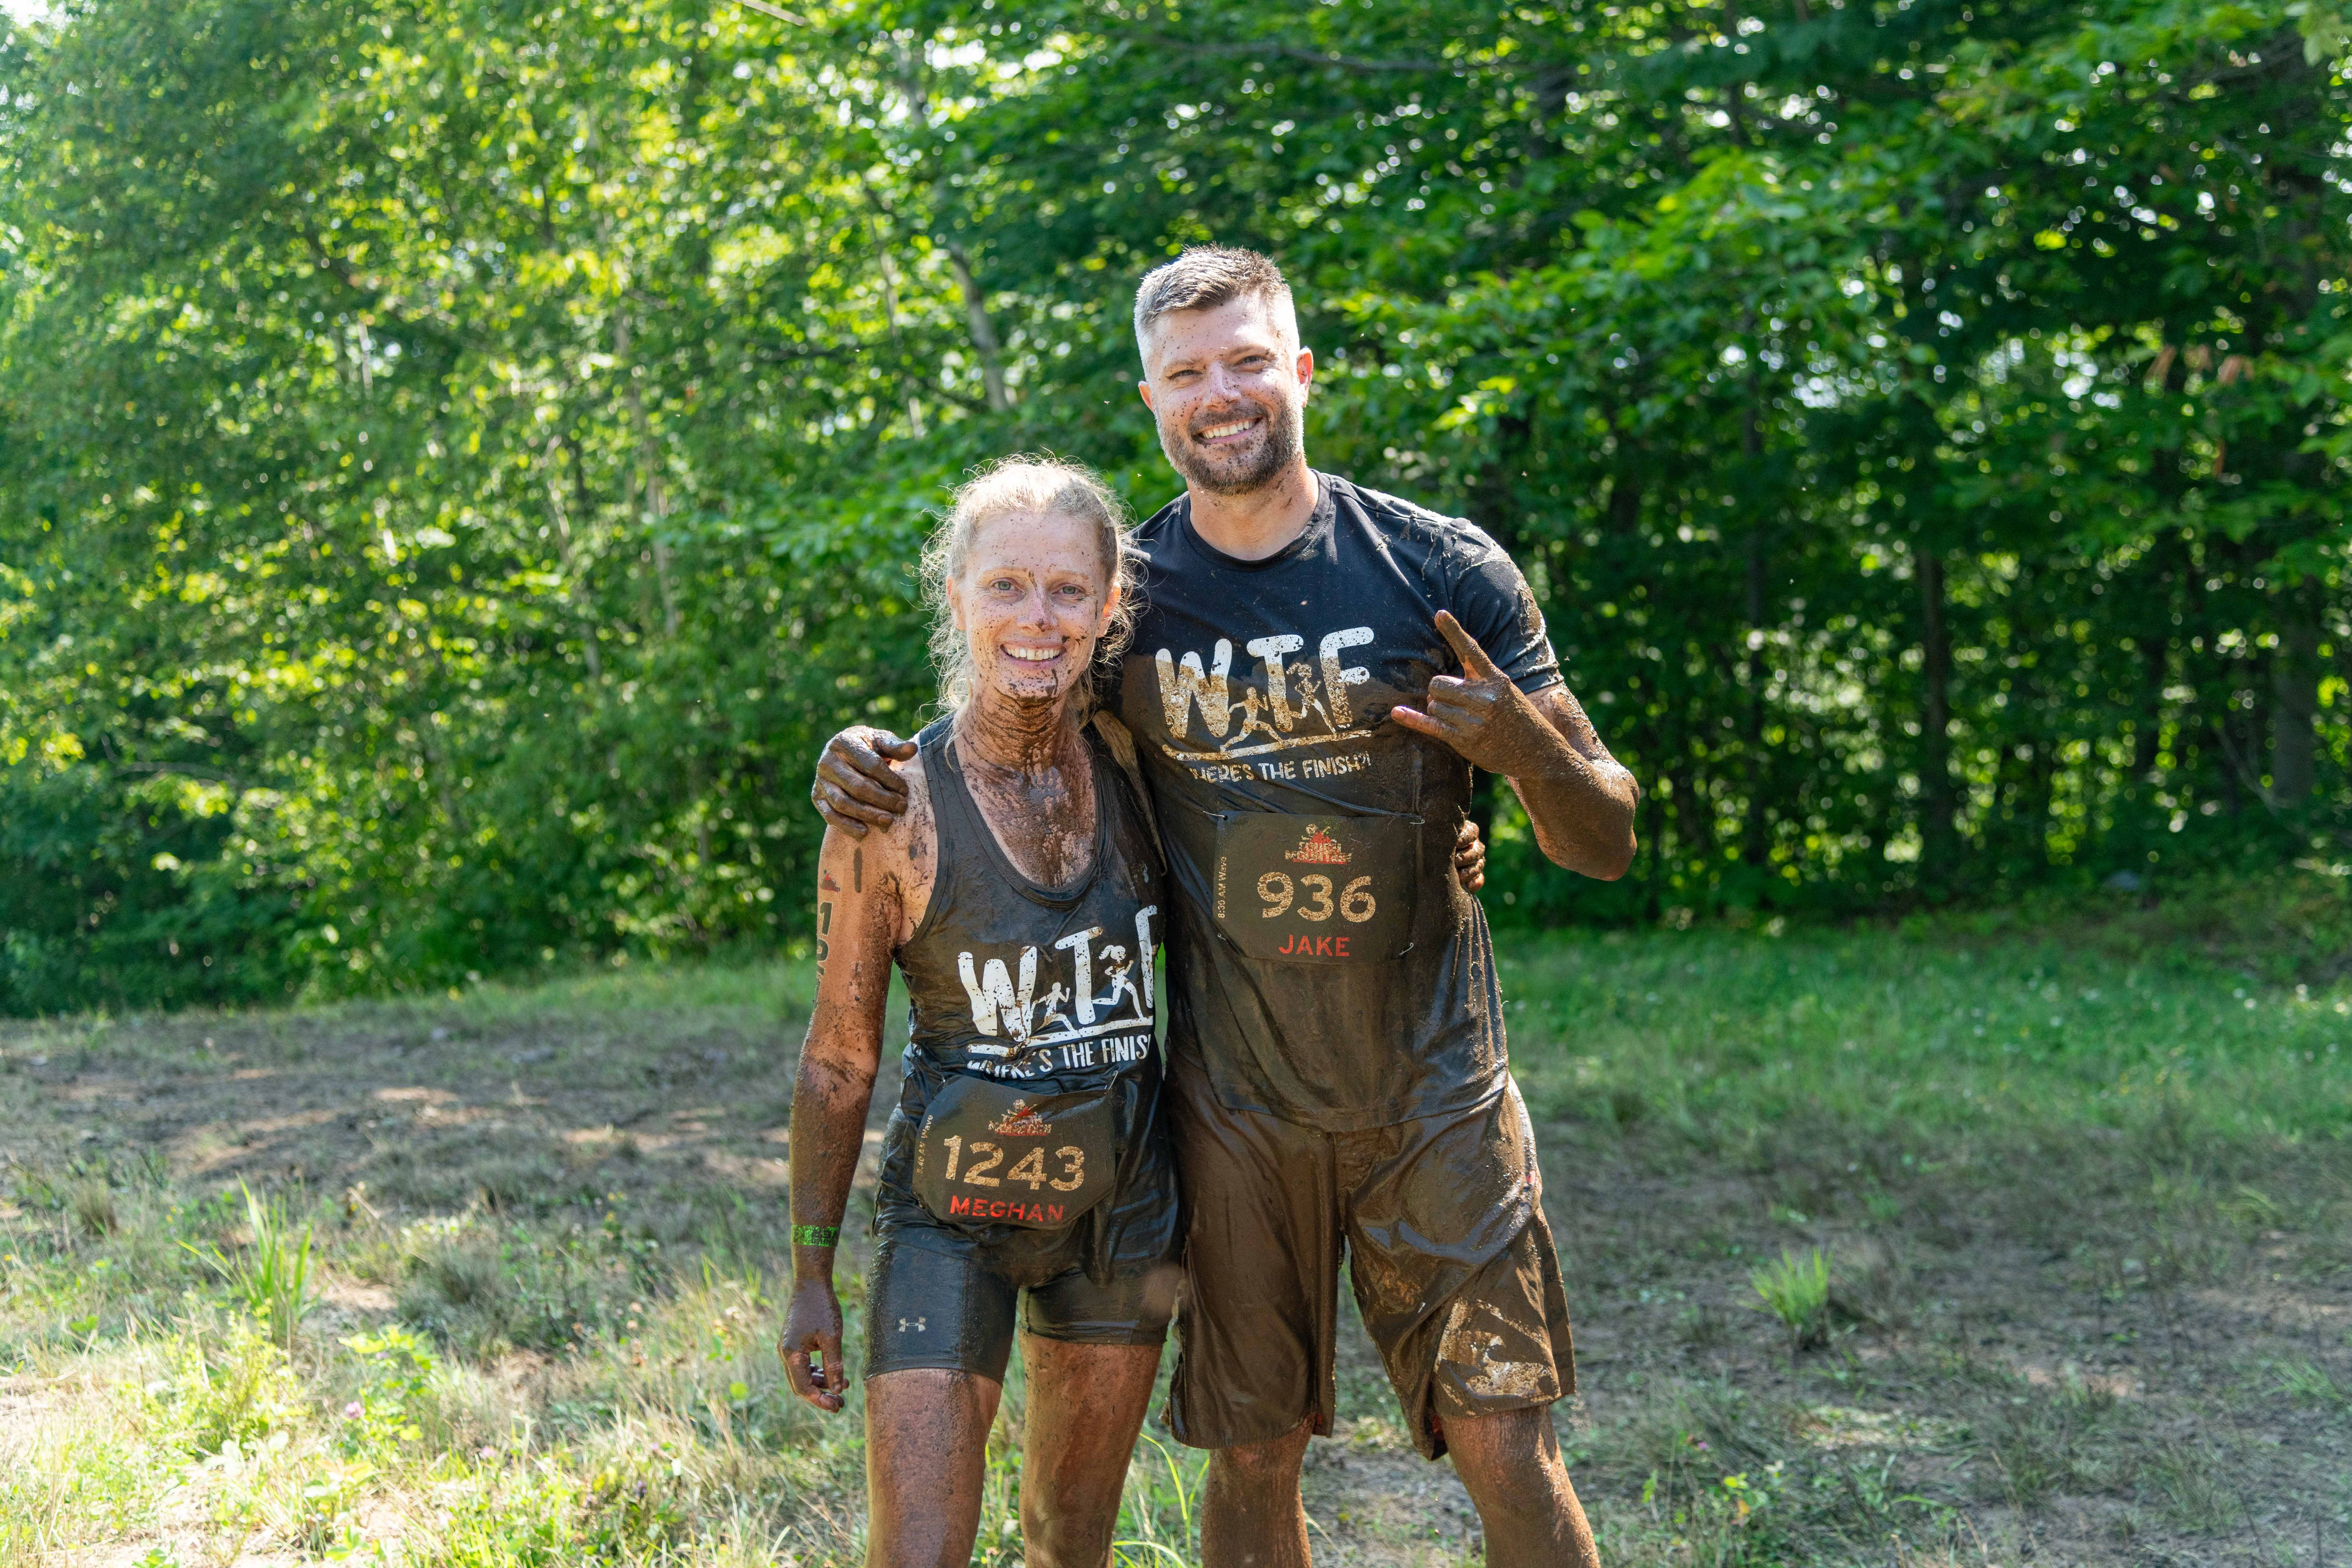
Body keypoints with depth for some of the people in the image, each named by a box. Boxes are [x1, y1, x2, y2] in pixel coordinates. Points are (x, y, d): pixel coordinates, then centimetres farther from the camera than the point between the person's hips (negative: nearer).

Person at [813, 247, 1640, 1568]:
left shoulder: (1442, 570, -4)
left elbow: (1605, 845, -2)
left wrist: (1531, 750, -24)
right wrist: (868, 759, -4)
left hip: (1434, 1091, -1)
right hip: (1234, 1102, 2)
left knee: (1506, 1447, -2)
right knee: (1254, 1458, 10)